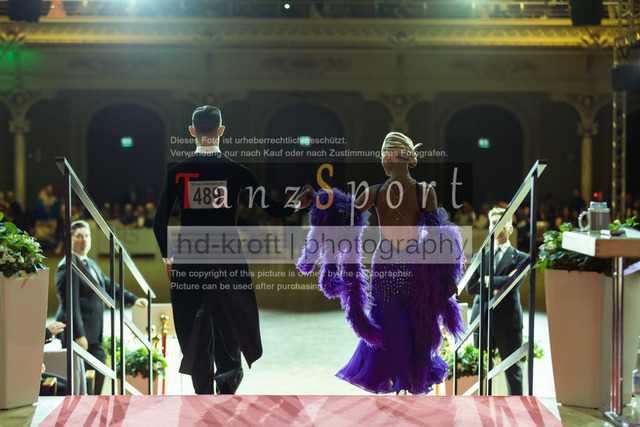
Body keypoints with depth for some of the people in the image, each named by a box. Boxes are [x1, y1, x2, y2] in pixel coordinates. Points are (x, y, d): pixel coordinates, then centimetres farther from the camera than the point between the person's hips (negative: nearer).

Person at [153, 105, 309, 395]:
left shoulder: (178, 172, -1)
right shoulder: (236, 171, -3)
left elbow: (160, 221, -2)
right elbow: (271, 208, 2)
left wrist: (167, 257, 11)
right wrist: (297, 205, 22)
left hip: (189, 261, 1)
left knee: (194, 329, 9)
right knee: (231, 322, 11)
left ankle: (203, 390, 14)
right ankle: (227, 380, -5)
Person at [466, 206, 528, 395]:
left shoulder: (520, 258, 6)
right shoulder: (479, 257, 14)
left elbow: (513, 282, -13)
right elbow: (470, 287, 2)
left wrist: (488, 280, -4)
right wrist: (493, 289, -11)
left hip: (508, 320, -2)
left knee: (512, 368, 6)